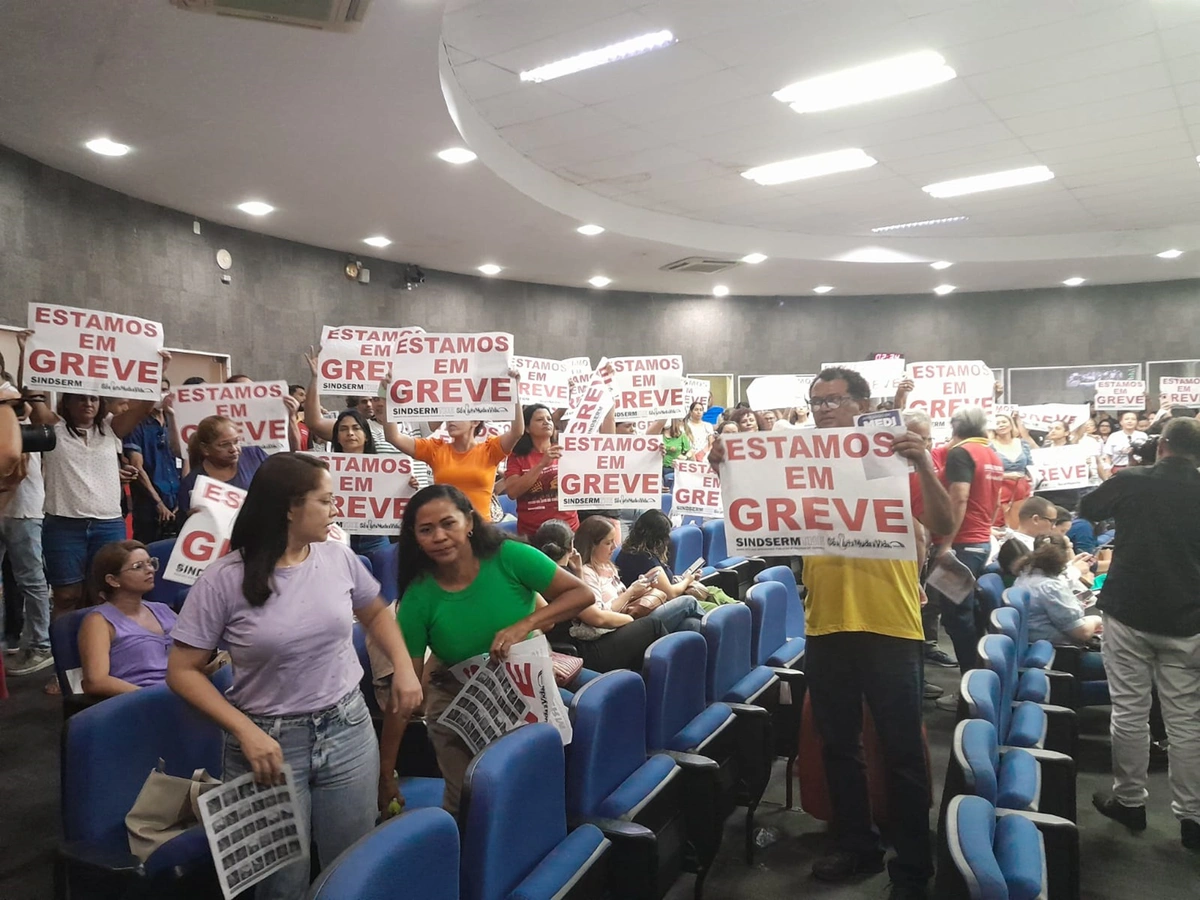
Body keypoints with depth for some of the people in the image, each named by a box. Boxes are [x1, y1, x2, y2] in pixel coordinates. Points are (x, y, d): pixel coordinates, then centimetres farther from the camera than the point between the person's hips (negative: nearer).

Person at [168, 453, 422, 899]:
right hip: (269, 740, -3)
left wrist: (404, 668, 2)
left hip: (348, 730, 3)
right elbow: (182, 671, -8)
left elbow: (376, 613, 16)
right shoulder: (223, 579, -14)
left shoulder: (339, 557, -3)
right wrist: (245, 731, -17)